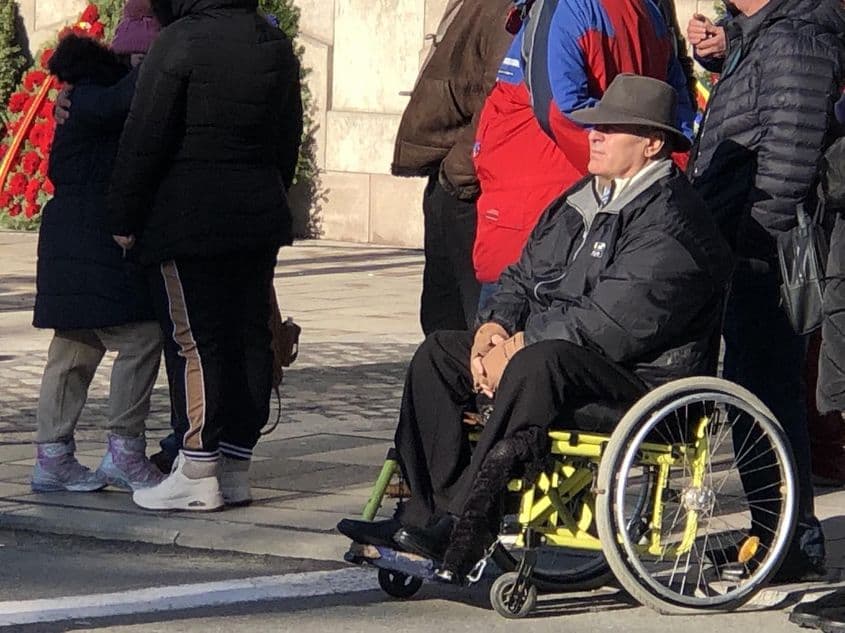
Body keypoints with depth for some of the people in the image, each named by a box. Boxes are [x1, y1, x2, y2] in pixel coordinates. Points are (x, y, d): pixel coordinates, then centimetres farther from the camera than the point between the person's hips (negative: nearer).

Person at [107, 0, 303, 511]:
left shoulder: (181, 42, -13)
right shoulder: (277, 47, 10)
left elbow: (145, 139, -12)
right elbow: (288, 141, 19)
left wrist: (125, 218, -5)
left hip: (187, 220, -7)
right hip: (260, 218, 7)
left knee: (194, 340, -4)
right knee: (250, 337, 8)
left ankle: (198, 474, -3)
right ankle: (237, 467, 14)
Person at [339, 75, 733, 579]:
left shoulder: (671, 220, -14)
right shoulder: (580, 200, 17)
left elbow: (614, 320, -23)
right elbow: (526, 275, 22)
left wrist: (521, 345, -18)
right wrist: (496, 325, -1)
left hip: (642, 375, -10)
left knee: (537, 364, -38)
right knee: (438, 355, -2)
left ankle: (466, 532, -39)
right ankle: (429, 513, -13)